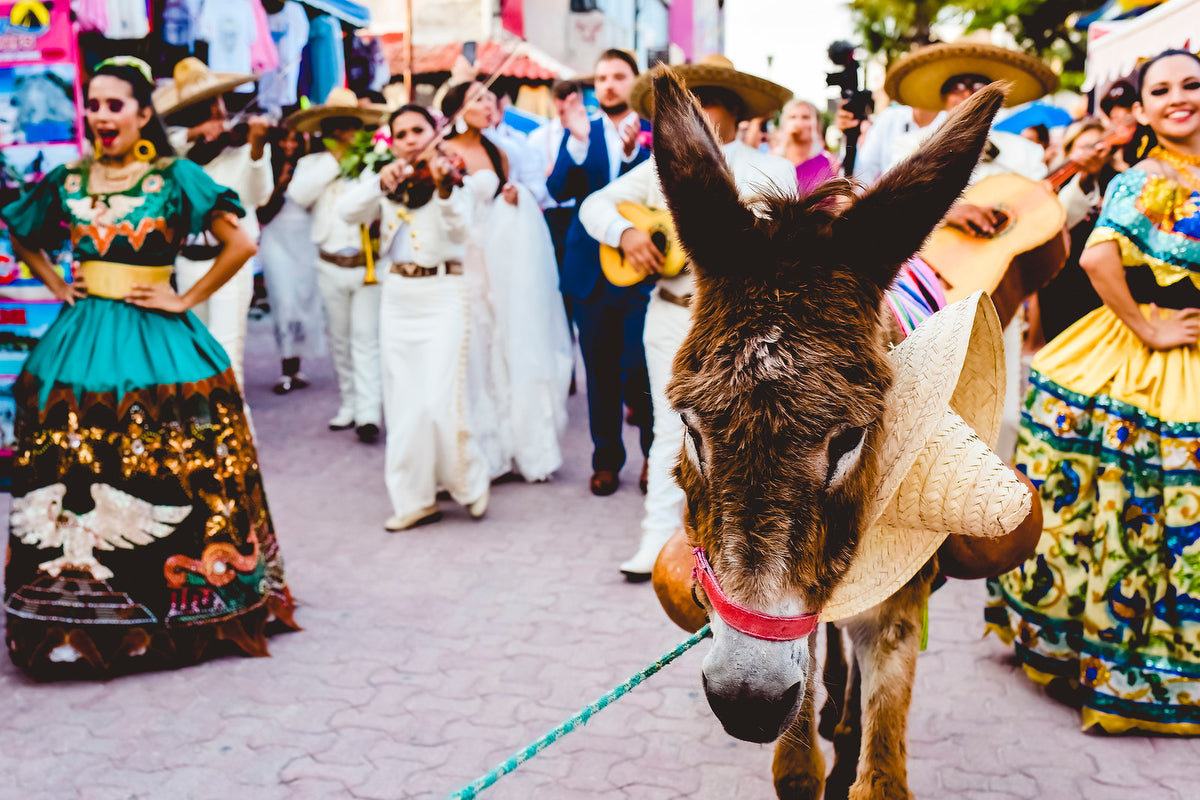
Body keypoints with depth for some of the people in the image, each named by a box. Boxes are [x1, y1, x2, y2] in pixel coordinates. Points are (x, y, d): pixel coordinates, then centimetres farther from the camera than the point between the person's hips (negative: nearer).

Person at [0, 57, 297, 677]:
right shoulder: (68, 180, 9)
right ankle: (80, 616, 17)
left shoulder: (176, 177, -3)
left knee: (164, 485, -2)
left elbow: (241, 243, -8)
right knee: (71, 484, 4)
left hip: (154, 344, -4)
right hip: (79, 343, 4)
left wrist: (185, 300, -8)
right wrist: (57, 287, 11)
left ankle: (176, 601, 13)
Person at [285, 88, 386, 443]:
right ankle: (349, 402, 23)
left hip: (368, 264, -3)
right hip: (331, 265, 3)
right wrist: (333, 159, -8)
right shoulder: (313, 163, 8)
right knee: (340, 338, 12)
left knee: (365, 337, -7)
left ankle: (368, 412, -7)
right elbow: (299, 194, -11)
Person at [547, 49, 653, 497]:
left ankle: (654, 451, 15)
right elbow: (558, 190, -4)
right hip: (591, 270, 3)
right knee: (600, 374, 9)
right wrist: (578, 141, -18)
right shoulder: (579, 134, 9)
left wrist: (632, 150, -28)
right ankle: (606, 459, 23)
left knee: (637, 369, -8)